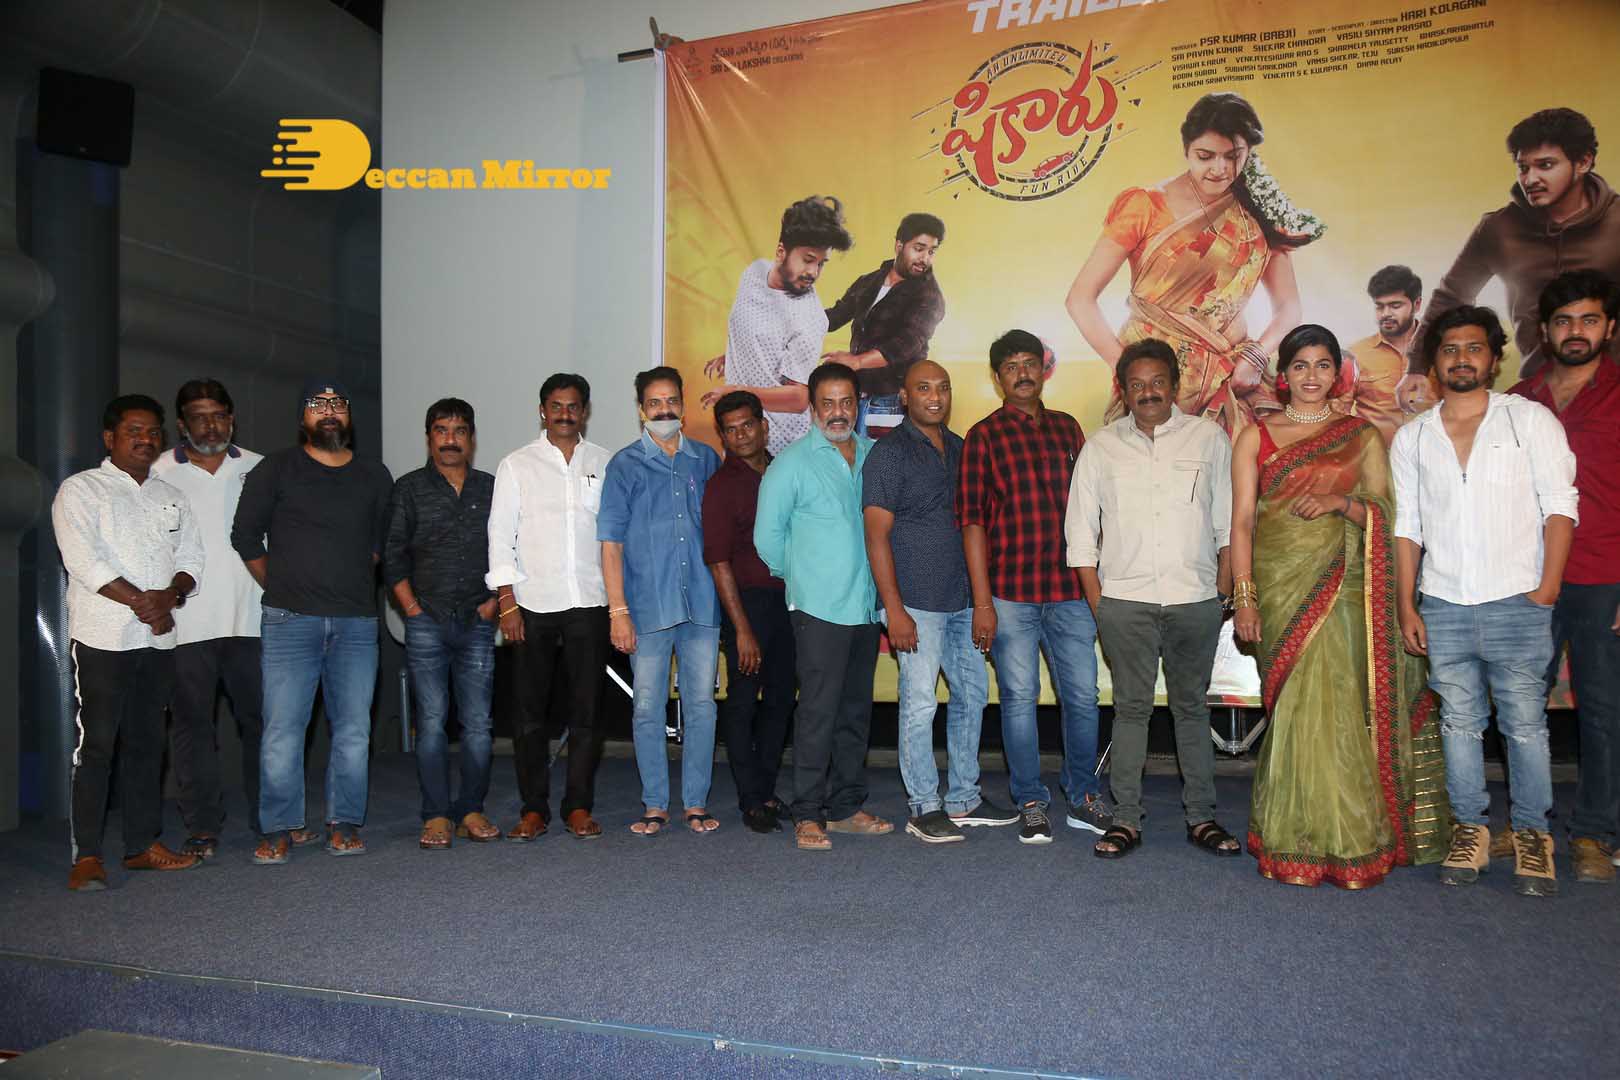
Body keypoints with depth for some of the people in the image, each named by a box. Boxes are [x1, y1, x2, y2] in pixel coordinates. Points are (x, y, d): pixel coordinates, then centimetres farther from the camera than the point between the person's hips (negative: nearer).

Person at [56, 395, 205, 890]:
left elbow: (192, 559, 11)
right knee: (95, 745, -4)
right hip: (103, 639, -5)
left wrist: (170, 595, -9)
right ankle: (86, 857, 1)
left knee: (146, 744, 10)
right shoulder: (81, 489, 0)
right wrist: (141, 601, -15)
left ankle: (143, 844, 17)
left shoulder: (173, 498, 17)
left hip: (158, 638, 5)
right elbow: (84, 561, -12)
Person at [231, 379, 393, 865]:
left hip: (357, 623, 2)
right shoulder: (275, 470, 5)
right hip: (290, 622, -2)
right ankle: (280, 828, 8)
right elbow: (245, 535, 9)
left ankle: (345, 824, 13)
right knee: (282, 729, -4)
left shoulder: (374, 475, 12)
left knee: (354, 729, 2)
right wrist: (278, 586, 9)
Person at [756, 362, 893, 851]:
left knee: (856, 710, 12)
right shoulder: (792, 462, -5)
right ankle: (808, 814, 4)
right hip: (819, 608, -5)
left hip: (867, 605, 5)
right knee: (818, 711, -6)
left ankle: (846, 805, 22)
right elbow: (767, 535, -2)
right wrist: (796, 577, 7)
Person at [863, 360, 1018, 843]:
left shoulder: (959, 448, 13)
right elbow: (876, 535, -11)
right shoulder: (889, 453, -6)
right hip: (917, 603, -7)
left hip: (962, 599, 7)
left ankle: (963, 799, 25)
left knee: (972, 695, 12)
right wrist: (894, 609, -17)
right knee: (920, 703, -4)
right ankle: (925, 808, 9)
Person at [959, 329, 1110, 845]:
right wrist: (982, 602, -9)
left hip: (1069, 590, 4)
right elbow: (972, 521, -4)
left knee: (1082, 695, 7)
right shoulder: (984, 436, 0)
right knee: (1019, 698, 4)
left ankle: (1084, 799, 24)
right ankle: (1031, 804, 18)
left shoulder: (1067, 428, 12)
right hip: (1010, 593, -3)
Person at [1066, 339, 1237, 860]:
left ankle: (1201, 816, 18)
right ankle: (1125, 819, 8)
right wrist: (1096, 600, 1)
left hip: (1195, 600, 1)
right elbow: (1081, 530, 7)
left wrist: (1223, 590, 3)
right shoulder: (1101, 446, 7)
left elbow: (1229, 523, 9)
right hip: (1125, 601, 0)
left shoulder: (1209, 438, 7)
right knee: (1131, 708, 2)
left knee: (1193, 707, 9)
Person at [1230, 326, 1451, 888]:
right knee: (1295, 708, -1)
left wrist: (1342, 502, -12)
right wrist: (1243, 597, -4)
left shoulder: (1364, 435, 11)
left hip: (1342, 586, 1)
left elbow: (1386, 515, 9)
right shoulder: (1256, 437, 9)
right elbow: (1242, 519, 3)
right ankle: (1296, 839, 11)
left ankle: (1349, 836, 12)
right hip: (1280, 584, 0)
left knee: (1341, 707, -2)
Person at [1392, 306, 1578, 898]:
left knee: (1525, 724, 1)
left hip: (1516, 604, -2)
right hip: (1443, 606, 2)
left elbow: (1559, 506, -1)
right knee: (1459, 721, 9)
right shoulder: (1412, 438, 10)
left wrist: (1547, 587, -10)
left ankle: (1531, 834, 16)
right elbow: (1407, 527, 10)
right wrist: (1406, 606, 4)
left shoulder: (1530, 419, 3)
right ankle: (1470, 828, 20)